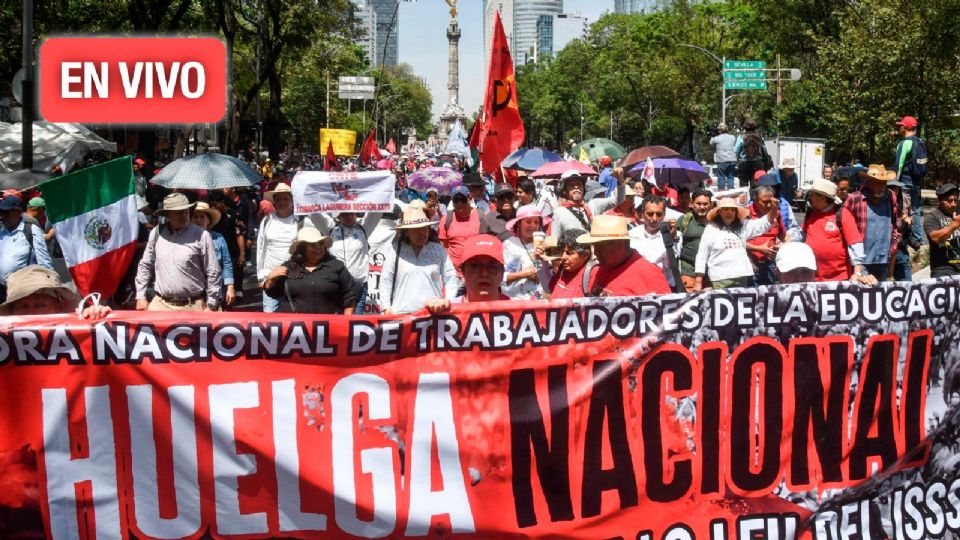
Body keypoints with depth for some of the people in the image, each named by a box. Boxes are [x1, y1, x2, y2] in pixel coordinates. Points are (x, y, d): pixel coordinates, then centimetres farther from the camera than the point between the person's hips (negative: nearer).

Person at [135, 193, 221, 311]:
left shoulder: (201, 235, -5)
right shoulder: (156, 233, 7)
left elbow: (213, 273, -3)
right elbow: (145, 266, 16)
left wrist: (211, 306, -4)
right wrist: (141, 297, 11)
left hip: (192, 306, -3)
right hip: (160, 304, 3)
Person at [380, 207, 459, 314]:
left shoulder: (438, 250, 9)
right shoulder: (395, 250, 5)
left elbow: (451, 279, 11)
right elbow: (385, 281, 7)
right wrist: (386, 307, 2)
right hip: (402, 313, -1)